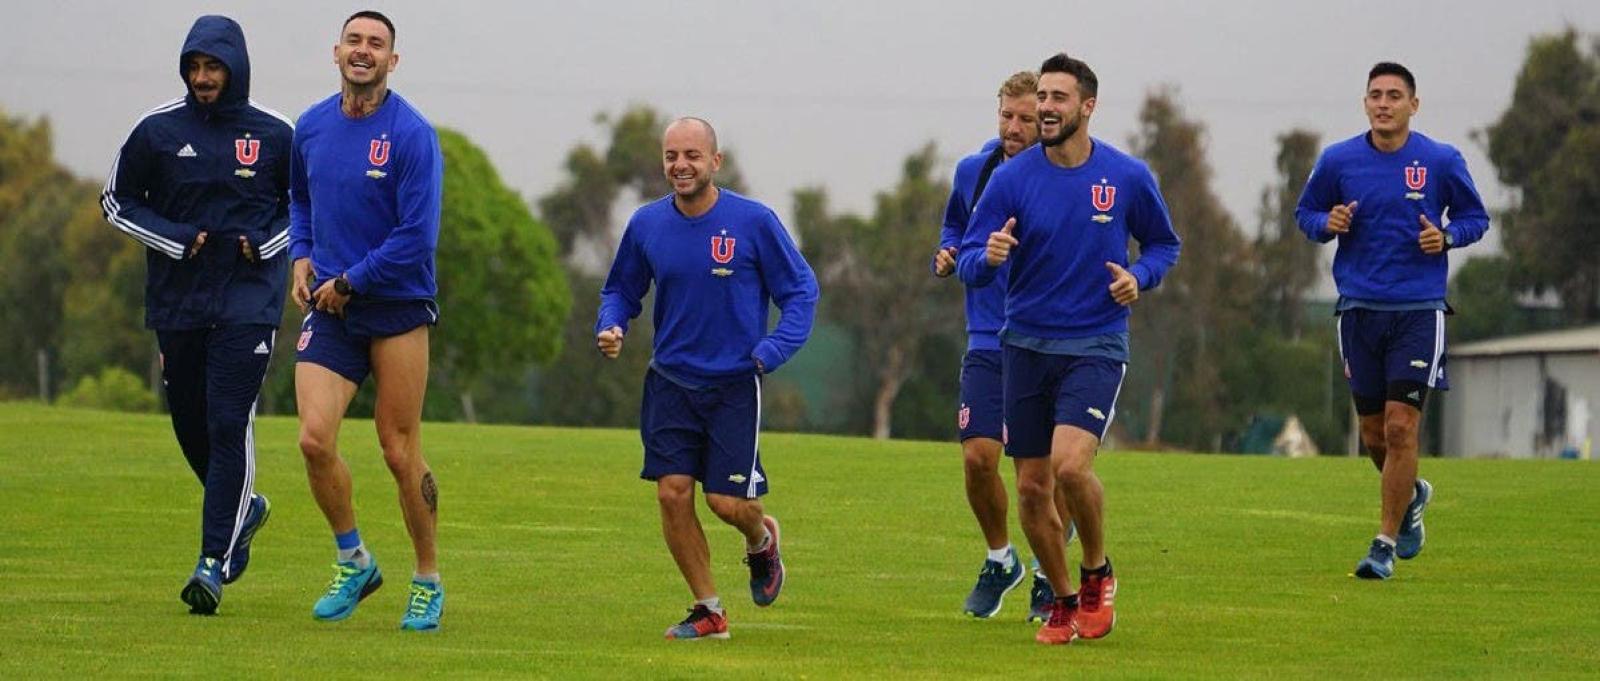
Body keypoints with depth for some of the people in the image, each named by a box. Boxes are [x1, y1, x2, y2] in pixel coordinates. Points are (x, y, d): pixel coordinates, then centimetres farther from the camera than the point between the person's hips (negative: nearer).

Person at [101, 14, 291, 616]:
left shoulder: (273, 134, 1)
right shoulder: (157, 131, 1)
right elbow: (117, 201, 7)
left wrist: (265, 244, -4)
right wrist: (179, 240, -7)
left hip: (248, 301, -3)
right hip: (177, 301, 3)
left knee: (229, 424, -13)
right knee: (191, 423, 10)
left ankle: (215, 559, -13)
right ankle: (242, 508, 38)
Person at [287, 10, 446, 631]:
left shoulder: (411, 134, -11)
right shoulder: (311, 127, 6)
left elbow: (417, 236, -15)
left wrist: (348, 282, -11)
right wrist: (302, 255, 9)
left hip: (398, 307, -4)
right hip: (330, 307, 4)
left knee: (399, 451, 1)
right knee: (315, 438, -10)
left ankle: (428, 581, 17)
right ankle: (353, 562, 11)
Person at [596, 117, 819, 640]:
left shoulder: (753, 221, -9)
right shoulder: (646, 224, 1)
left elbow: (801, 290, -2)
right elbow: (620, 290, 15)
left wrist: (771, 352, -16)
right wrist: (610, 328, -7)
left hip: (734, 383, -3)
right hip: (670, 380, 3)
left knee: (727, 500, -8)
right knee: (672, 493, -6)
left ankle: (762, 539, 30)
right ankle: (708, 611, 9)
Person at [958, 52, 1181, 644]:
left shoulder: (1128, 177, -4)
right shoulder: (1011, 178, -3)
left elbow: (1163, 244, 12)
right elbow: (968, 265, -3)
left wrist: (1139, 276, -9)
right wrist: (987, 256, -27)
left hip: (1095, 345, -2)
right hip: (1026, 345, 3)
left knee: (1070, 463, -23)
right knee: (1032, 488, 4)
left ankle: (1097, 574, 3)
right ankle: (1063, 602, 25)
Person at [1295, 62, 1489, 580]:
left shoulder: (1442, 161, -2)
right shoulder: (1338, 160, 2)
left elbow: (1475, 217, 11)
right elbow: (1305, 212, 15)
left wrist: (1447, 236, -10)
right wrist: (1327, 223, -8)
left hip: (1419, 309, -2)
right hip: (1359, 311, 2)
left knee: (1401, 426, -11)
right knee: (1374, 433, 8)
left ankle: (1386, 544, -1)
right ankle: (1411, 496, 40)